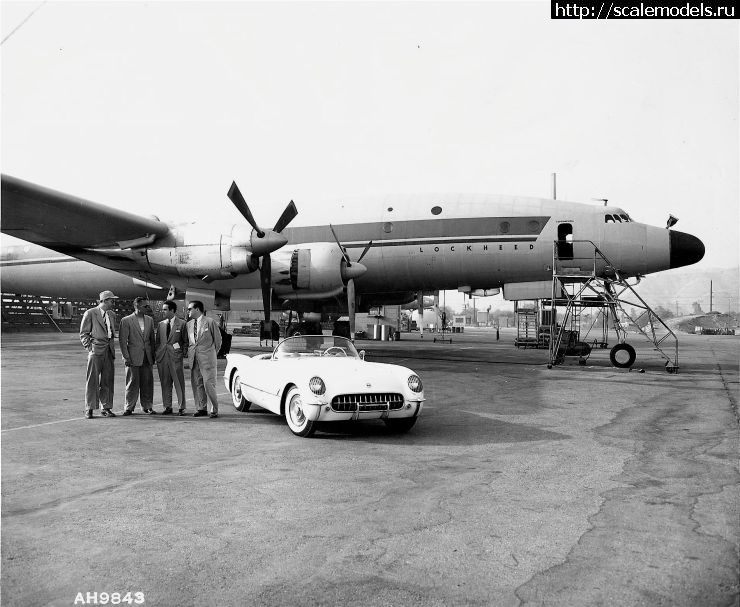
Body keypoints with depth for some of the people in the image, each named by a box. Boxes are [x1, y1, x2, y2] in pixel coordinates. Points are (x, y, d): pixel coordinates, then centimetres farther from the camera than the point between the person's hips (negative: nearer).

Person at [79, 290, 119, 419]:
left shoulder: (111, 315, 16)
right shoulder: (90, 313, -2)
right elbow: (83, 333, -1)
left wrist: (112, 346, 12)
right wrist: (89, 348, -8)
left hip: (109, 351, 6)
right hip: (96, 350, -6)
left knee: (108, 380, 6)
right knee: (93, 380, -3)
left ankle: (106, 408, 13)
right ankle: (89, 409, 5)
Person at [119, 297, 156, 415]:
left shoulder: (149, 320, 12)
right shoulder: (126, 320, -3)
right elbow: (122, 340, -4)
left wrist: (153, 355, 10)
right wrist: (126, 357, -10)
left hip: (147, 358, 4)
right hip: (133, 357, -4)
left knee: (147, 382, 5)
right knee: (133, 383, -1)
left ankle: (147, 406, 15)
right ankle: (129, 408, 9)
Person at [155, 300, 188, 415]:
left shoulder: (181, 324, 1)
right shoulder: (161, 324, 14)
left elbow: (185, 341, 3)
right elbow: (157, 341, 17)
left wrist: (184, 353, -5)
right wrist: (156, 354, 7)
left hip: (176, 357, -4)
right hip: (162, 357, 4)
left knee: (179, 383, -1)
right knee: (165, 383, 7)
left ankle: (181, 407, 4)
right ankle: (168, 407, 15)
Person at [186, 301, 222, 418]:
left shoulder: (210, 322, -4)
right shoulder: (189, 324, 12)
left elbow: (218, 340, 2)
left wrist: (212, 354, 6)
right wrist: (189, 353, 12)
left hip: (207, 358, -6)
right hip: (194, 359, 6)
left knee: (209, 384, -7)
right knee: (197, 385, 7)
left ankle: (214, 409, 4)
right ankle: (202, 408, 17)